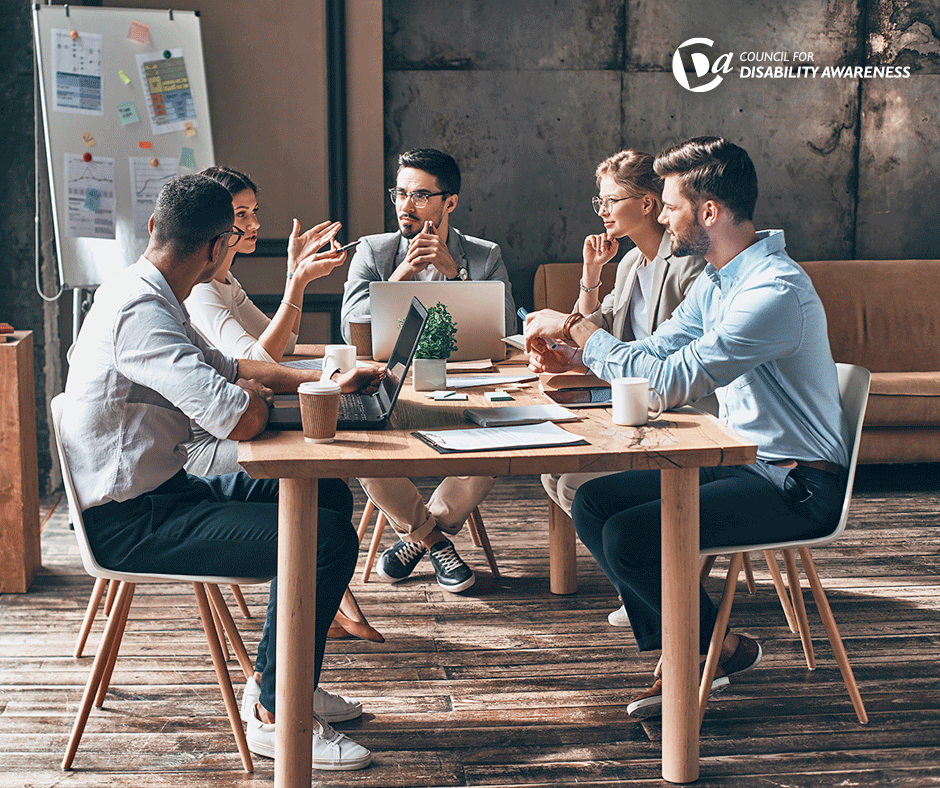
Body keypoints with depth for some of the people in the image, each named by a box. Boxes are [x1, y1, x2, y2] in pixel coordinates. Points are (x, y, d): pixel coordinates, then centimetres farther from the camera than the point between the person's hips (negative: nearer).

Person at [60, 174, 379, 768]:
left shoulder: (146, 294, 9)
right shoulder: (140, 311, -24)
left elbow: (227, 367, 23)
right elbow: (241, 421, -31)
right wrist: (254, 394, -6)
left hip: (159, 491, 11)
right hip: (130, 522, -11)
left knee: (330, 497, 14)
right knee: (331, 539, -18)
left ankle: (280, 679, 21)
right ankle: (277, 717, -5)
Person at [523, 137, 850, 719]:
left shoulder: (776, 290, -24)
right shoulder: (715, 281, 9)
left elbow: (672, 382, -27)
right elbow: (657, 352, 18)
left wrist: (577, 327, -18)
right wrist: (572, 357, 0)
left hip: (797, 484, -10)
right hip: (740, 460, 10)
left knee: (629, 537, -22)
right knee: (592, 504, 1)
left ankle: (724, 647, 5)